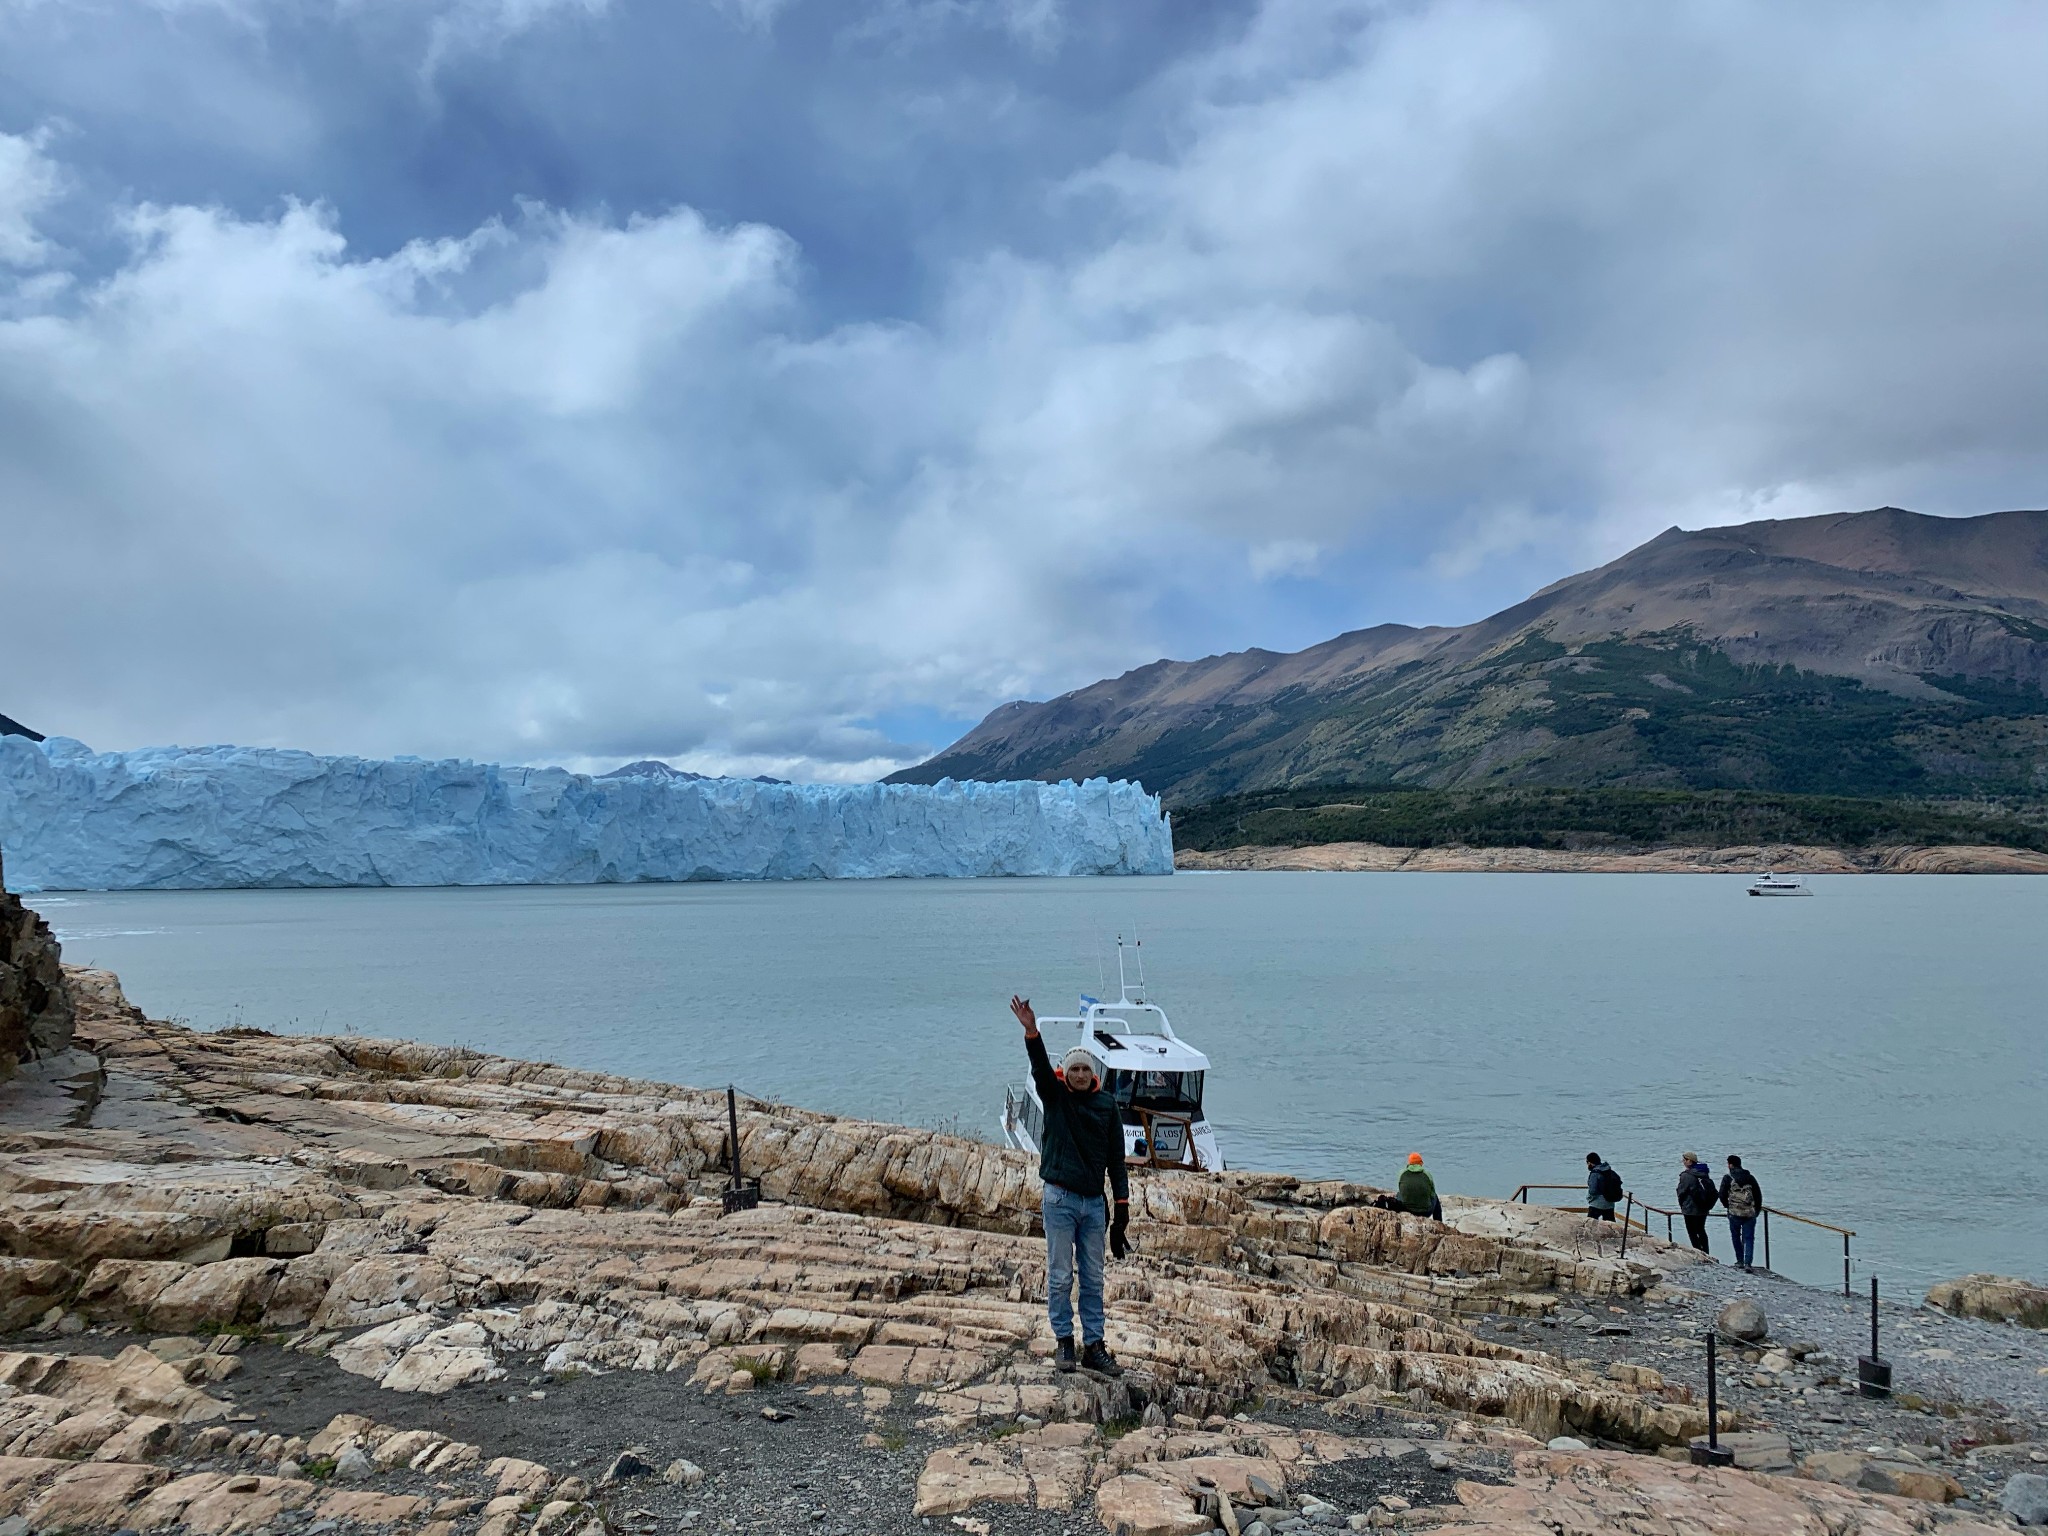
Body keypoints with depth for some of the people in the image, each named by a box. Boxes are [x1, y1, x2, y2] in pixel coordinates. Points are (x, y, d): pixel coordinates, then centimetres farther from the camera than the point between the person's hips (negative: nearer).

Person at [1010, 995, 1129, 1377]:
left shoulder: (1106, 1104, 4)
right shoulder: (1055, 1097, -2)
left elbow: (1116, 1156, 6)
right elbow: (1040, 1067, -22)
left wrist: (1122, 1203, 3)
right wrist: (1031, 1032, -40)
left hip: (1094, 1203, 3)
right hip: (1060, 1201, -3)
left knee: (1093, 1279, 10)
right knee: (1060, 1277, 4)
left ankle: (1094, 1347, 18)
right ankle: (1064, 1342, 17)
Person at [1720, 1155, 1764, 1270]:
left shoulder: (1728, 1178, -2)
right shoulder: (1750, 1177, 7)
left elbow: (1722, 1195, -3)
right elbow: (1758, 1195, 10)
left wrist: (1727, 1206, 16)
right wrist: (1757, 1210, 20)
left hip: (1734, 1213, -2)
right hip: (1750, 1213, 2)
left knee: (1736, 1237, 15)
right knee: (1749, 1238, 3)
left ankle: (1740, 1260, 18)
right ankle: (1748, 1262, -9)